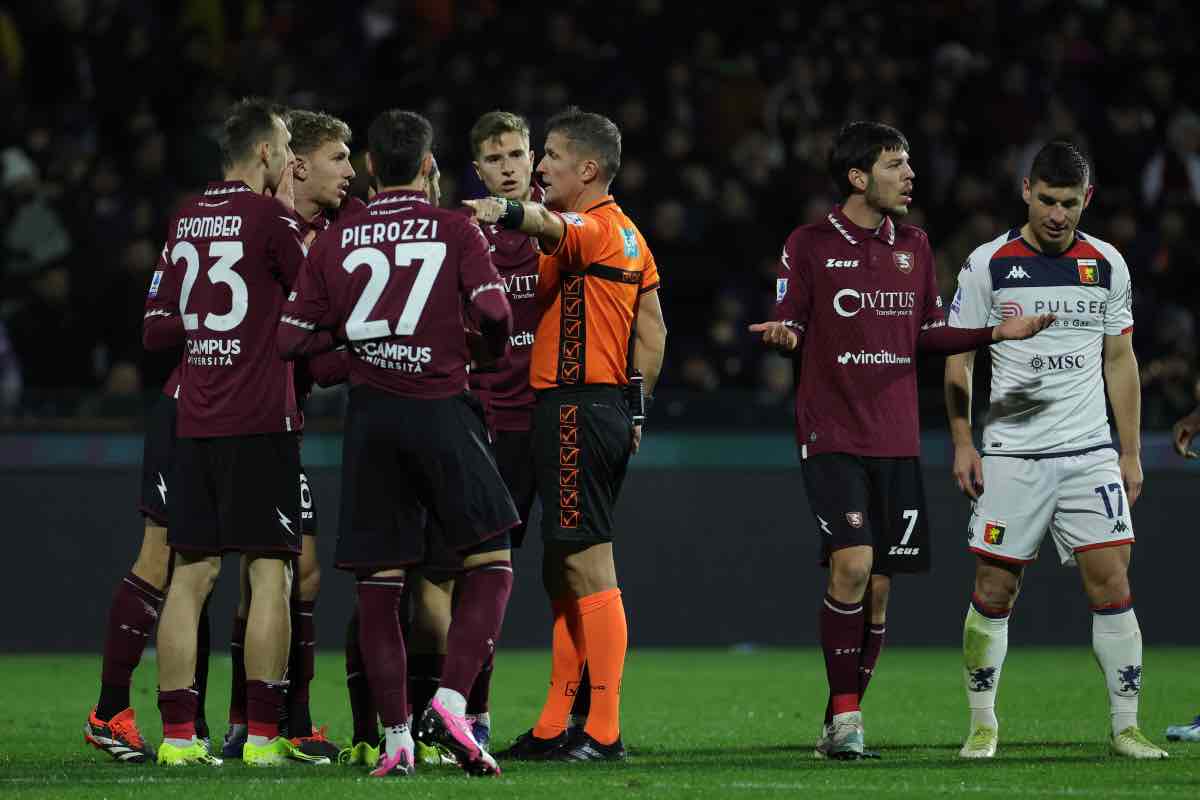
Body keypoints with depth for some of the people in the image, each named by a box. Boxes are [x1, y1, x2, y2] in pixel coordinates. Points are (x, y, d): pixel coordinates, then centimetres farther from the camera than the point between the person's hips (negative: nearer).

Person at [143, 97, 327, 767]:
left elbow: (157, 330, 15)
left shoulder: (187, 220, 12)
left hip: (194, 423, 6)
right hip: (261, 422, -6)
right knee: (270, 572, -3)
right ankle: (264, 735, -6)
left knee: (193, 573, 5)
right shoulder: (268, 217, -8)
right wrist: (294, 211, 10)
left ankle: (178, 735, 3)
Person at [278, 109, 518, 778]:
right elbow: (494, 310, -11)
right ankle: (451, 702, -13)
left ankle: (395, 735, 0)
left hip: (371, 415, 3)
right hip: (442, 409, -3)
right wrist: (495, 353, 11)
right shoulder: (456, 230, 0)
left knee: (379, 584, 5)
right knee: (491, 560, 5)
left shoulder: (334, 242, 7)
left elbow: (294, 338, 5)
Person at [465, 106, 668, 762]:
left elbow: (552, 227, -35)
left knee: (588, 570, -10)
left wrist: (505, 211, -54)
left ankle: (604, 731, -12)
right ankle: (554, 727, 17)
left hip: (573, 406, -10)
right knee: (561, 573, 14)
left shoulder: (594, 227, -10)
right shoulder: (627, 236, 19)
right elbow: (653, 334, 19)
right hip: (610, 405, 10)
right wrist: (634, 405, 20)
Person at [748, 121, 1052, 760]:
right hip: (832, 436, -5)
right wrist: (783, 335, -26)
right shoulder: (809, 245, -3)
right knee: (851, 564, -20)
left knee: (879, 587, 4)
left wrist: (998, 332, 8)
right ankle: (844, 714, -12)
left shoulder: (913, 245, 13)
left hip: (896, 438, 5)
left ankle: (842, 724, 15)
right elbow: (790, 327, -2)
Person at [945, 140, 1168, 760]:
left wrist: (1131, 452, 9)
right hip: (1010, 455, -2)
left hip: (1090, 453, 2)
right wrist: (962, 442, -5)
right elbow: (958, 358, 3)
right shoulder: (988, 264, -2)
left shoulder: (1106, 264, 7)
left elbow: (1120, 360, 13)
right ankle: (982, 724, 13)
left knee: (1111, 585, -7)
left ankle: (1126, 726, -1)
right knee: (994, 591, 0)